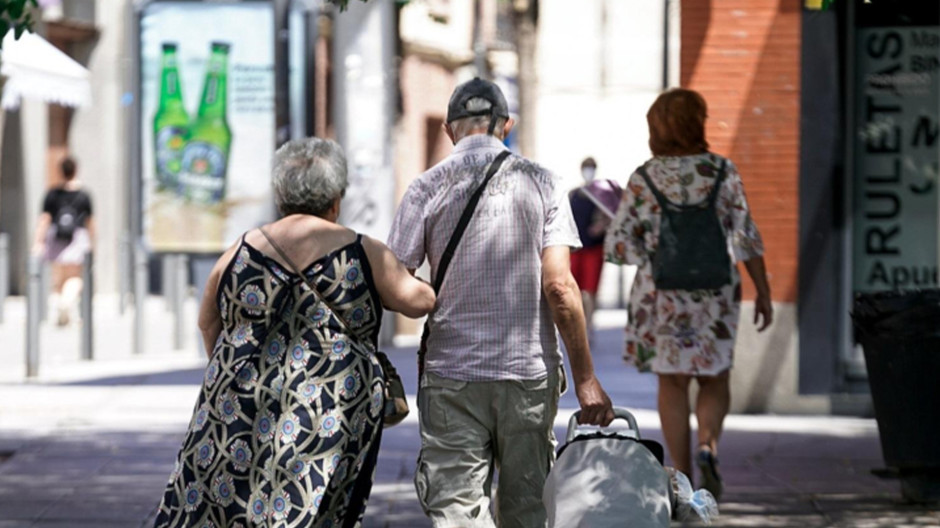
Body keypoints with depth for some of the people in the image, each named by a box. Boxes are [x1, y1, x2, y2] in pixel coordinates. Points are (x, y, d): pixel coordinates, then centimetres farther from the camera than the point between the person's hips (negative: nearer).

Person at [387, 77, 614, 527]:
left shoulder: (428, 188, 0)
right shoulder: (540, 183, 1)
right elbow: (559, 287, -5)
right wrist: (585, 380, -2)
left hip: (452, 378, -1)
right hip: (530, 373, 1)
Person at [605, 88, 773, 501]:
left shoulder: (644, 178, -4)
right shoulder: (722, 172, -5)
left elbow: (618, 244, -6)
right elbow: (747, 237, -7)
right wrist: (763, 292, -1)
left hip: (661, 294, 0)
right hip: (715, 295, 0)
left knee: (672, 384, 10)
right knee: (714, 380, 15)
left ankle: (682, 479, 8)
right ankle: (707, 446, -12)